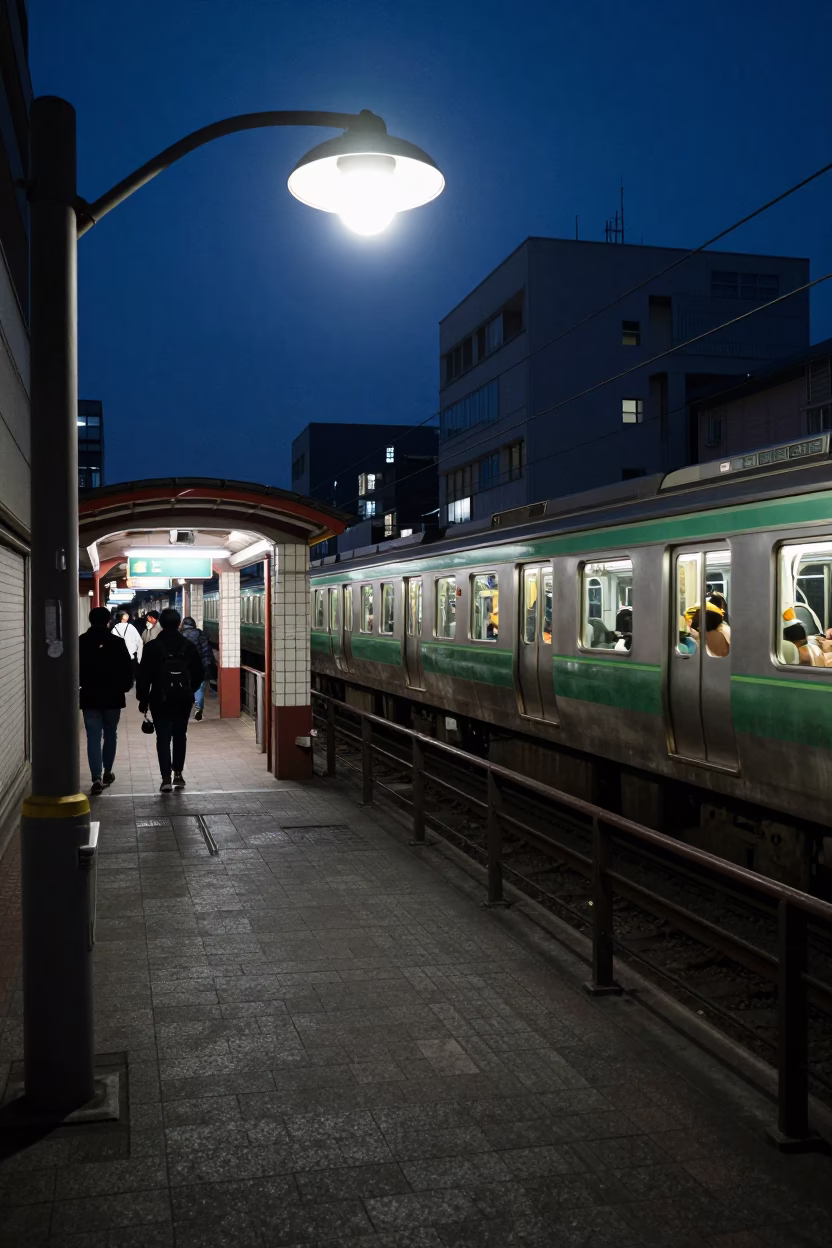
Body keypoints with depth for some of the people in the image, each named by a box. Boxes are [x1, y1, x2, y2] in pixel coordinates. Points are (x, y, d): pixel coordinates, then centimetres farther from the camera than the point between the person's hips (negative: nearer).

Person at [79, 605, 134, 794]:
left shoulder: (80, 642, -4)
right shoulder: (117, 642, -7)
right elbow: (127, 669, -6)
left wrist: (80, 686, 15)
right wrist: (125, 687, 10)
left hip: (89, 697, 0)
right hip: (113, 696, 0)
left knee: (93, 738, -1)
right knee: (110, 734, 18)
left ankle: (97, 777, -12)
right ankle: (107, 772, 25)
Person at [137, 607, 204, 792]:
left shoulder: (152, 646, -8)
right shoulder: (189, 646, -1)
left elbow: (144, 675, -8)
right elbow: (199, 673, 3)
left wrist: (143, 699, 1)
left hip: (160, 699, -2)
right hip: (183, 699, 2)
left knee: (163, 737, 1)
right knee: (180, 735, 17)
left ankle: (166, 778, -9)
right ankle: (178, 774, 20)